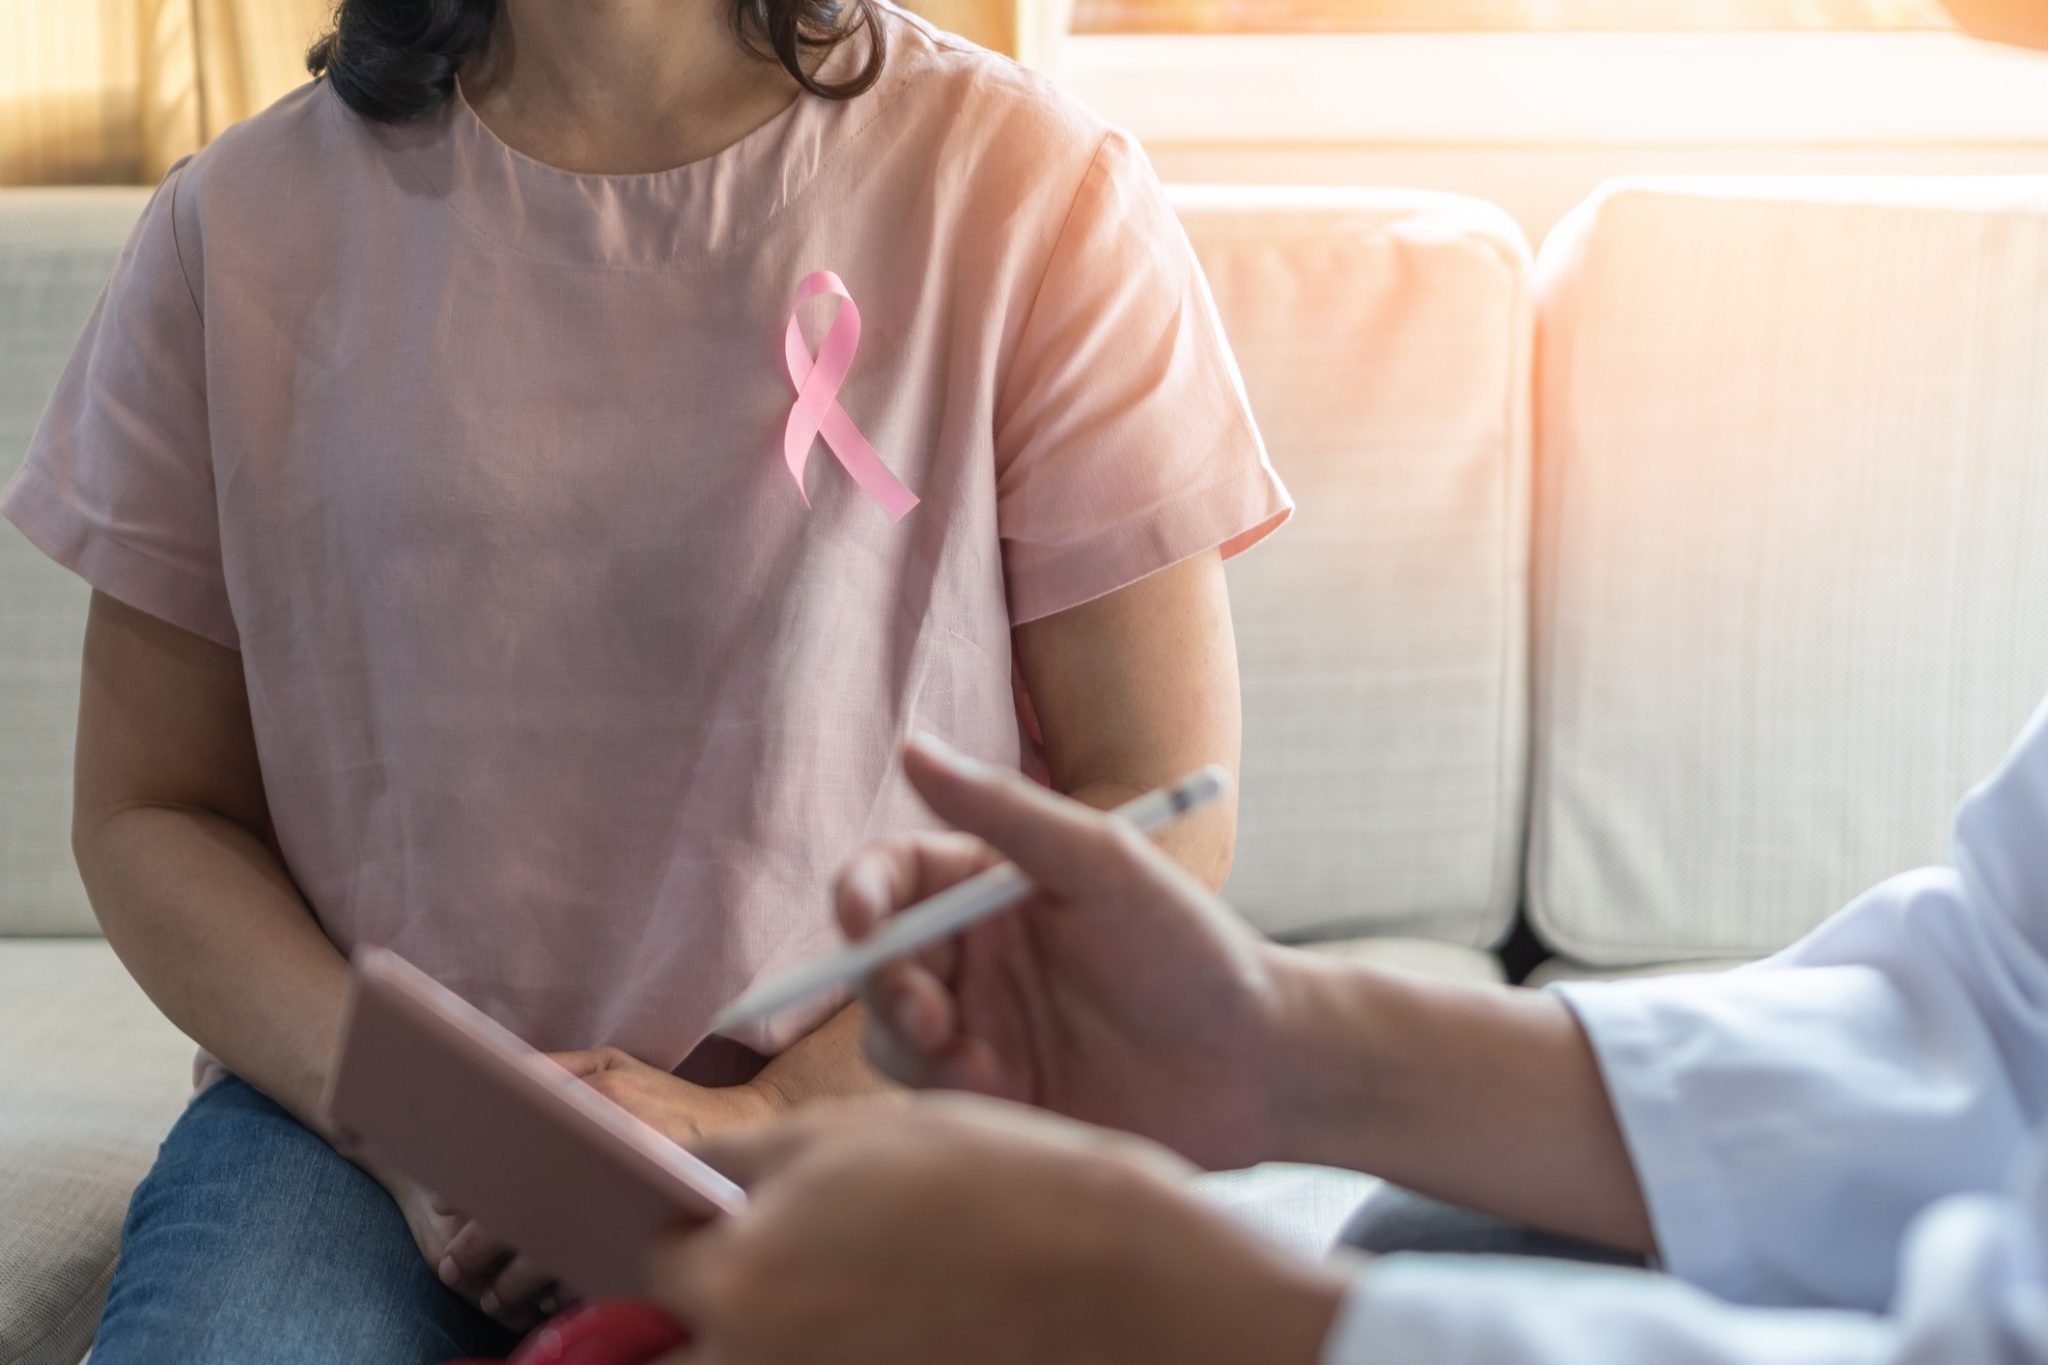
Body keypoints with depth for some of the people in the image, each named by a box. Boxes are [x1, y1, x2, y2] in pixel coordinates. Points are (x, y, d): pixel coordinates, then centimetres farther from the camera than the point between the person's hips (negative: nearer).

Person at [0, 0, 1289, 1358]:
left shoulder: (1035, 190, -5)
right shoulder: (243, 220, 2)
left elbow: (1161, 812, -4)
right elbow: (148, 807, 7)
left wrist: (776, 1123, -14)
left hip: (877, 1107, -1)